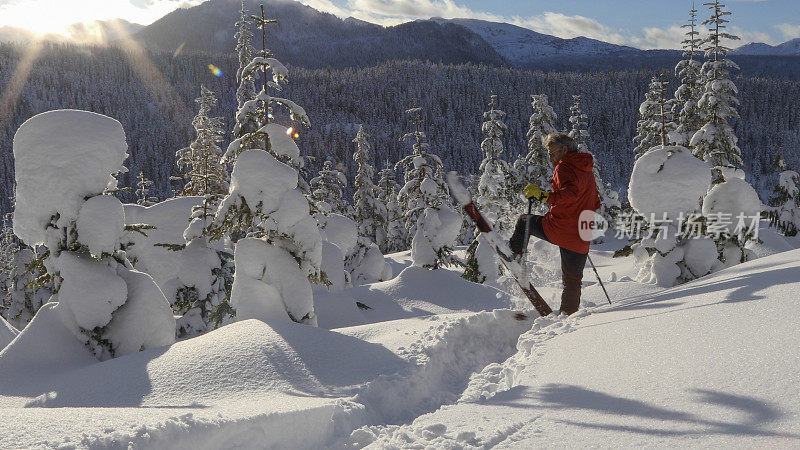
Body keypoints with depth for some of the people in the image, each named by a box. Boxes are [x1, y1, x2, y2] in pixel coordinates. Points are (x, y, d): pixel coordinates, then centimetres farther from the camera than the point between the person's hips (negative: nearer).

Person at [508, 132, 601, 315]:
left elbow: (570, 192, -27)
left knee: (524, 221, 21)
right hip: (580, 238, 7)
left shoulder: (564, 167, -8)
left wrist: (544, 195, -27)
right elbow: (595, 204, 26)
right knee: (572, 280, 15)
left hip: (557, 228, -7)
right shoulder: (588, 171, 18)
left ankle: (513, 254, 25)